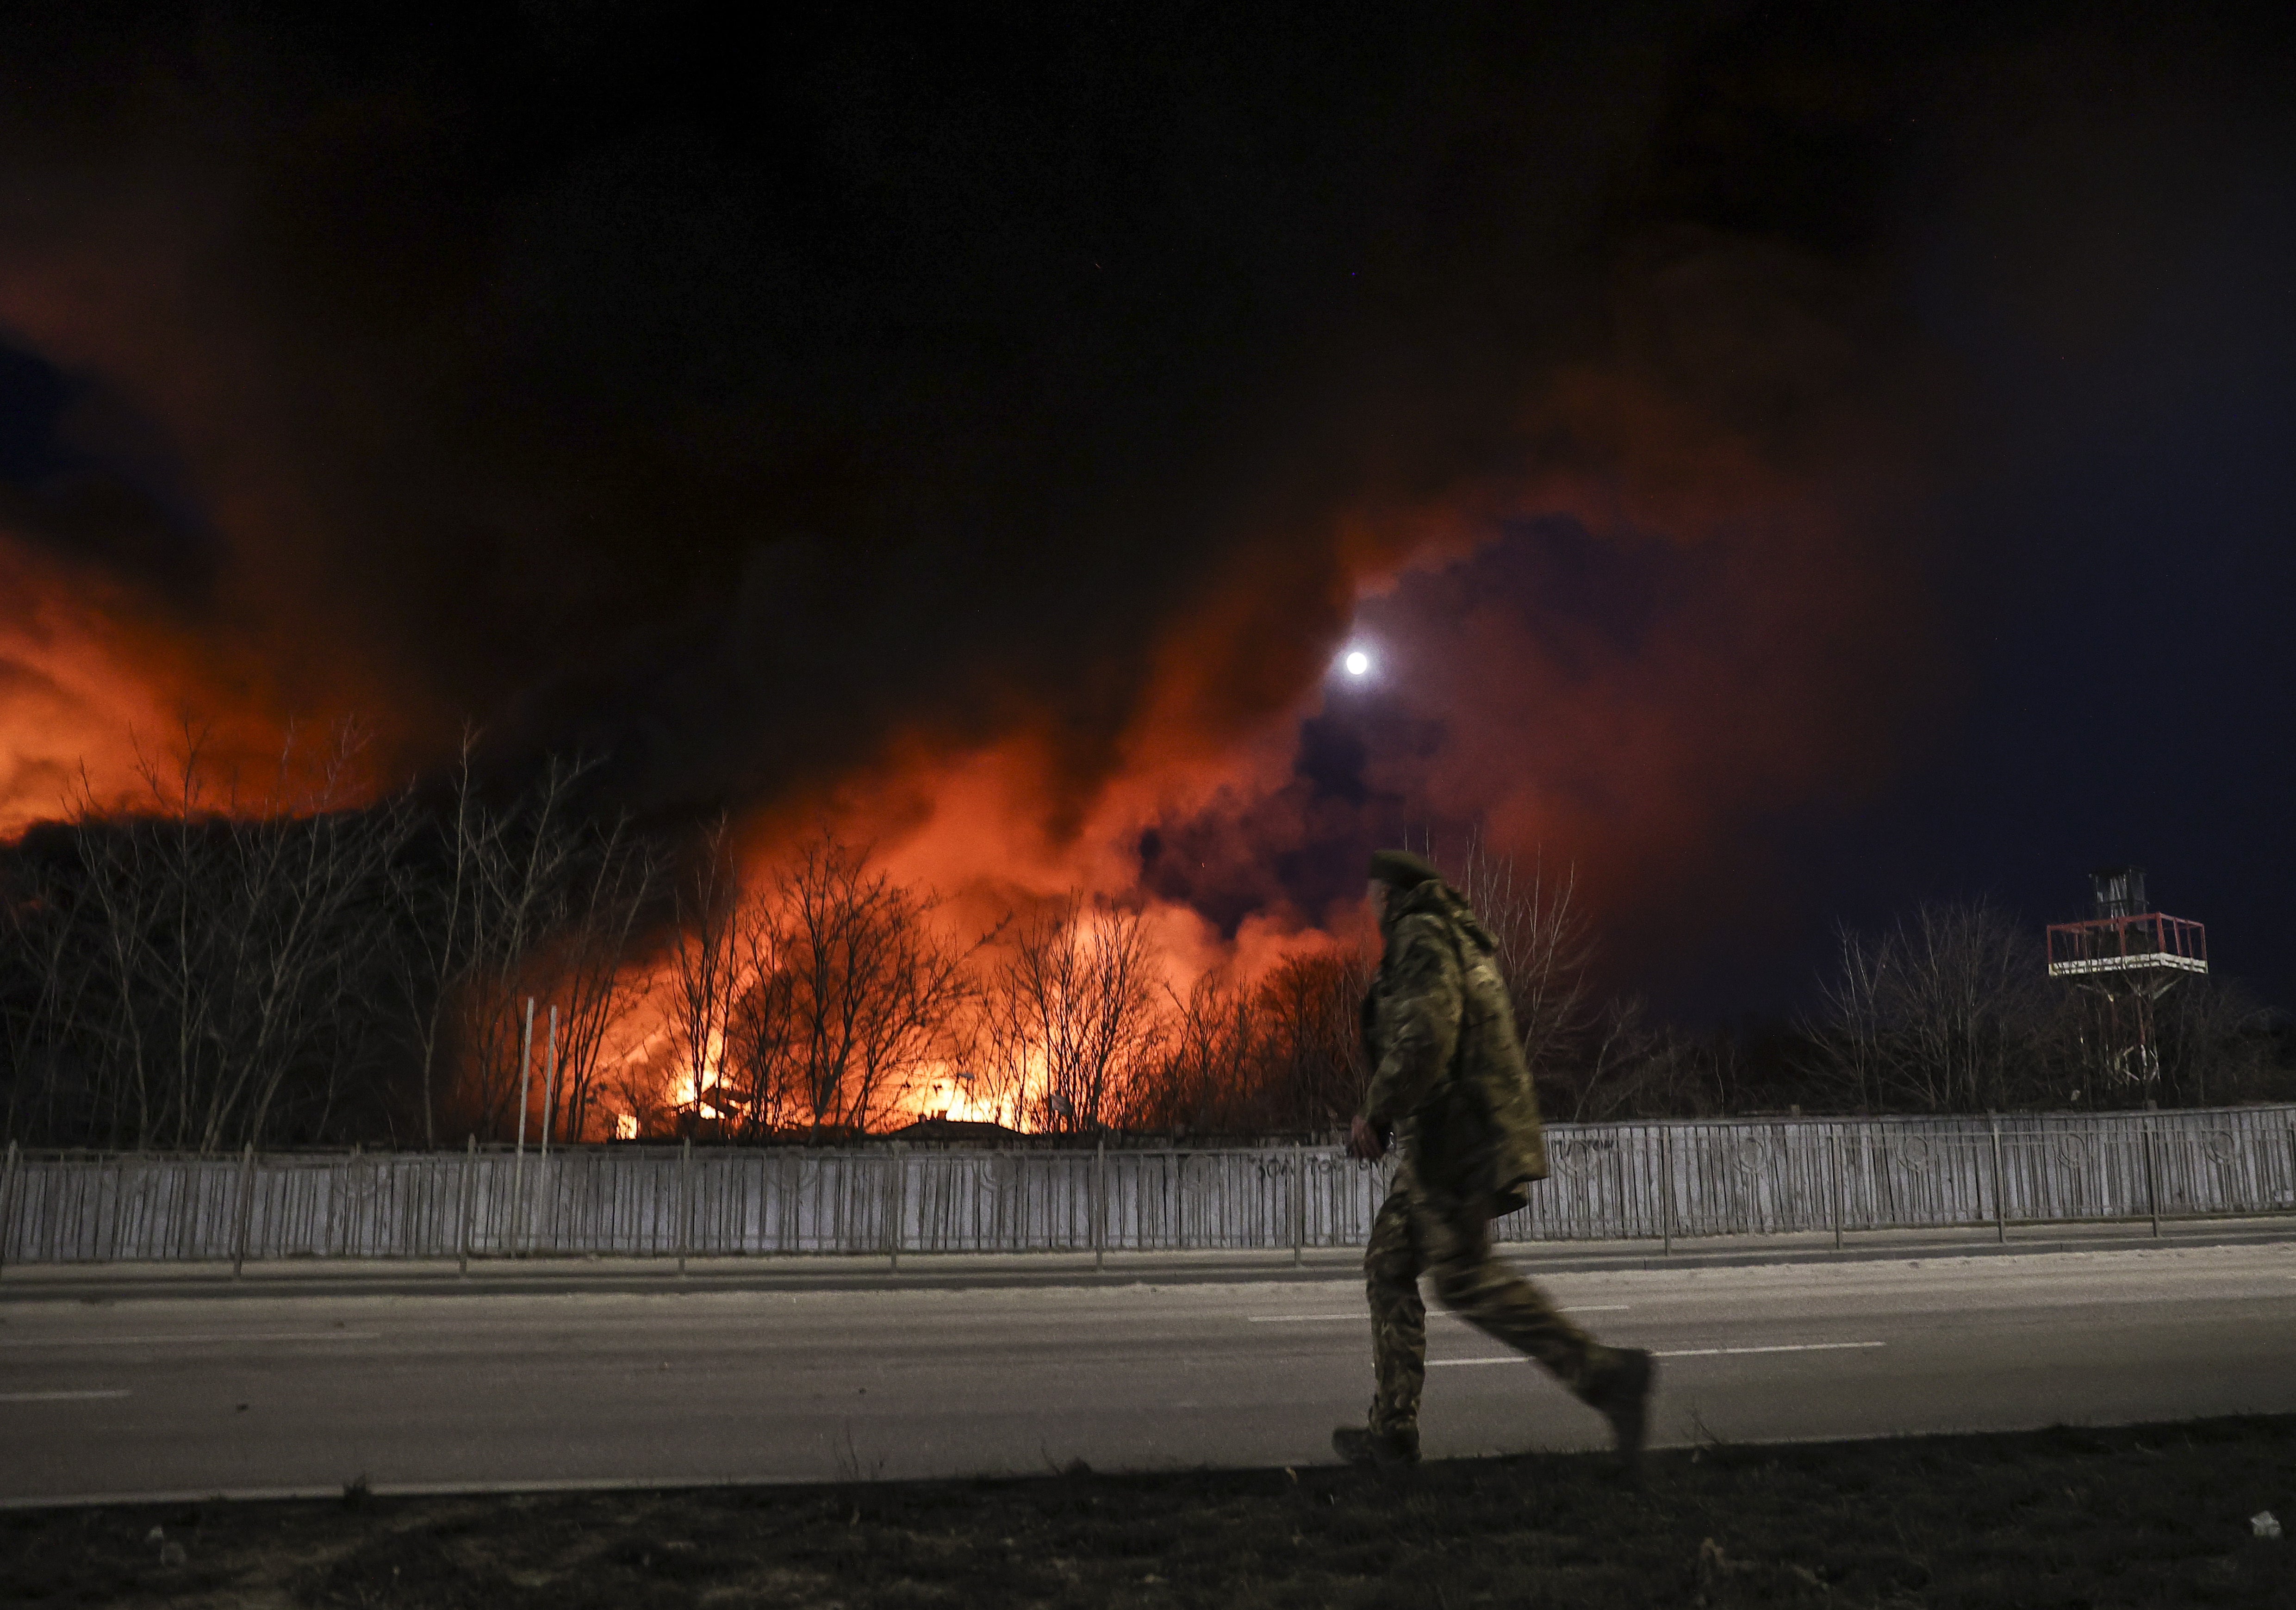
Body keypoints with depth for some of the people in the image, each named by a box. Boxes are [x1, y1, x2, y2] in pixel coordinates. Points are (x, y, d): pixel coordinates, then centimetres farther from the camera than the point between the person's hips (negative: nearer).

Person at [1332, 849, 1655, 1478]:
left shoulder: (1421, 937, -8)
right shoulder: (1461, 943, 23)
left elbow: (1424, 1036, -22)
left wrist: (1377, 1113, -14)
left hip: (1450, 1136, -10)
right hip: (1455, 1140, 10)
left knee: (1465, 1278, -13)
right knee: (1388, 1265, 11)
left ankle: (1604, 1373, -16)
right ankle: (1393, 1428, 12)